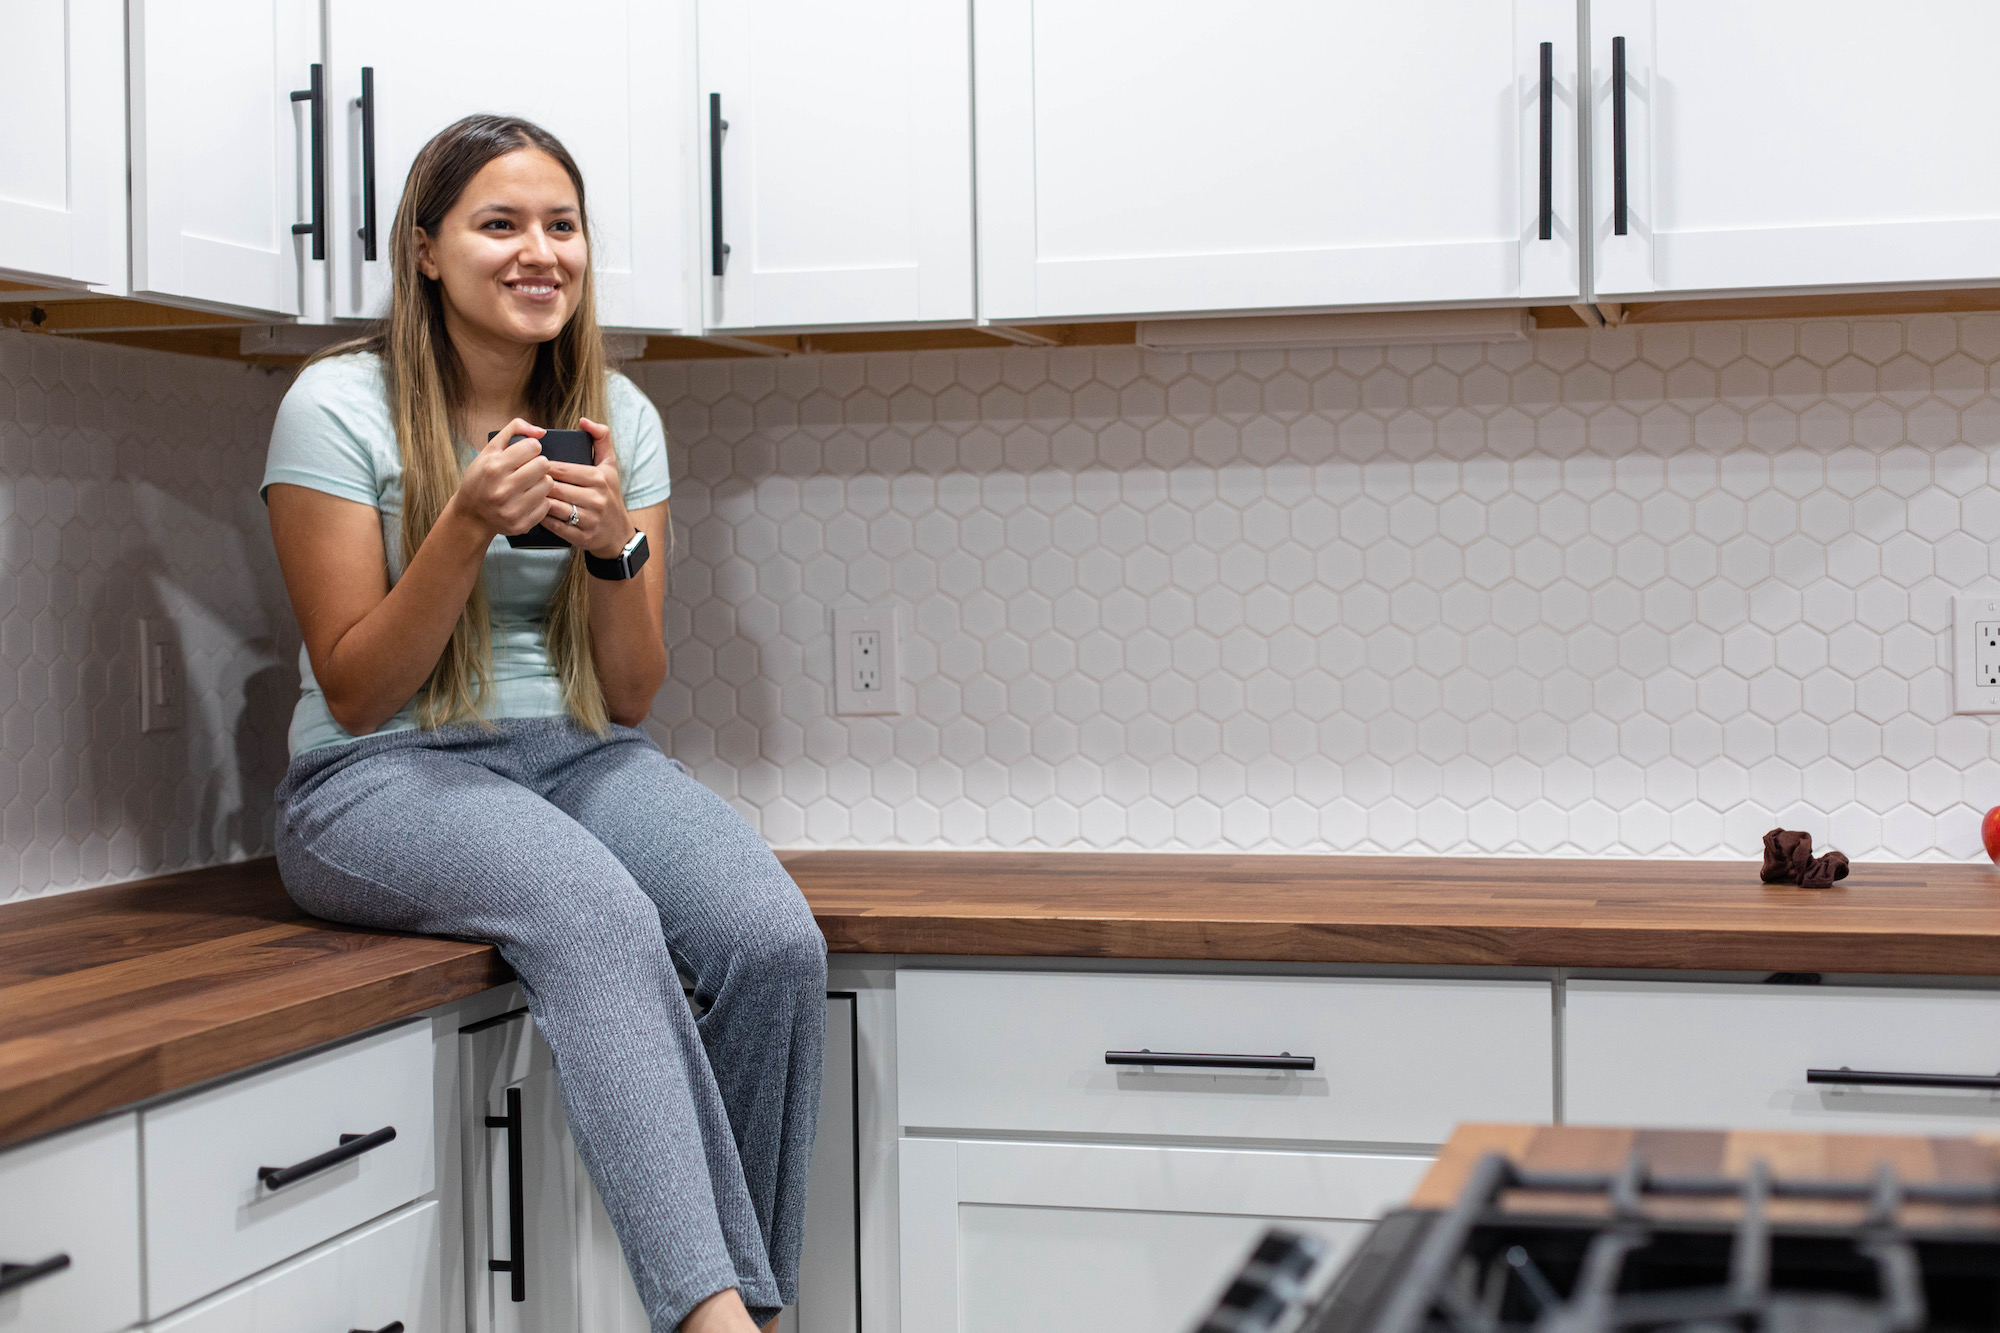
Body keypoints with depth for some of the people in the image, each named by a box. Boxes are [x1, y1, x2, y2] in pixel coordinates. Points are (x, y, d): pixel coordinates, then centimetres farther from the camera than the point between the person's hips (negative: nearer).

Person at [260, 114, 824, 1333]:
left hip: (578, 759, 4)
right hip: (384, 777, -4)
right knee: (601, 916, -36)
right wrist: (468, 526, -19)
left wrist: (614, 545, -13)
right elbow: (355, 694, -7)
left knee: (779, 946, -25)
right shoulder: (341, 407, -5)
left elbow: (630, 700, 6)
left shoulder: (619, 418, 7)